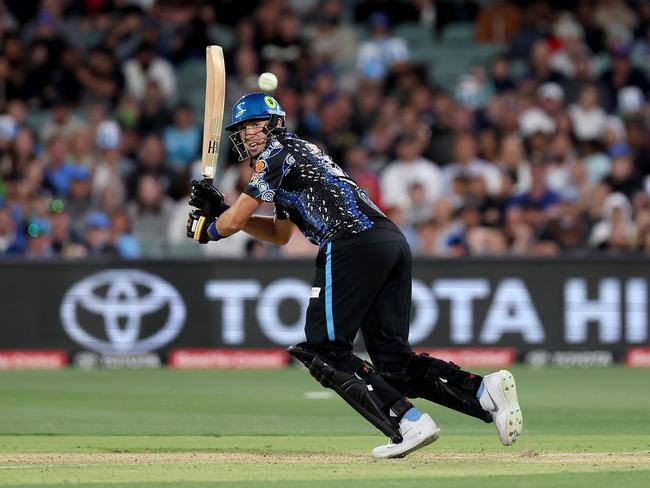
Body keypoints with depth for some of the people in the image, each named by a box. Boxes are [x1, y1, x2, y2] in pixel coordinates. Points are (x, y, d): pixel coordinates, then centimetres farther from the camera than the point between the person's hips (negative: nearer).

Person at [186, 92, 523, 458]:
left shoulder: (277, 153, 5)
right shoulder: (297, 153, 34)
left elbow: (233, 223, 5)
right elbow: (280, 234, 40)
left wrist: (207, 228, 26)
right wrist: (219, 209, 35)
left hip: (354, 243, -9)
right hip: (393, 241, 9)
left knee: (324, 349, -3)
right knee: (392, 356, 7)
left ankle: (408, 422, -17)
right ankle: (485, 391, -11)